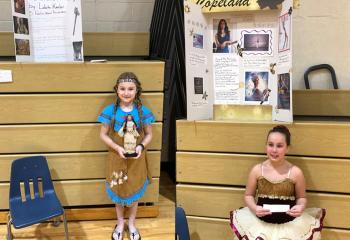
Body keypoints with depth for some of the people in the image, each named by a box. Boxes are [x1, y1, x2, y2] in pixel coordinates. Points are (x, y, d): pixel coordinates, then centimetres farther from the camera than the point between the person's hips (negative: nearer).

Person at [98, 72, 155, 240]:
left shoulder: (143, 111, -9)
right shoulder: (110, 110, -11)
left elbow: (149, 134, 0)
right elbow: (103, 134, -5)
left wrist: (141, 146, -19)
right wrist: (117, 148, -20)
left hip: (136, 159, 0)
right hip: (116, 158, 0)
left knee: (134, 192, 16)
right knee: (118, 191, 16)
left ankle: (132, 223, 39)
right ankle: (120, 223, 39)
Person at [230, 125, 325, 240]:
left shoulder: (295, 172, -5)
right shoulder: (257, 170, -3)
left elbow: (301, 197, 8)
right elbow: (248, 195, 7)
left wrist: (300, 207, -14)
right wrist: (254, 208, -12)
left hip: (288, 223, 0)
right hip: (262, 221, 1)